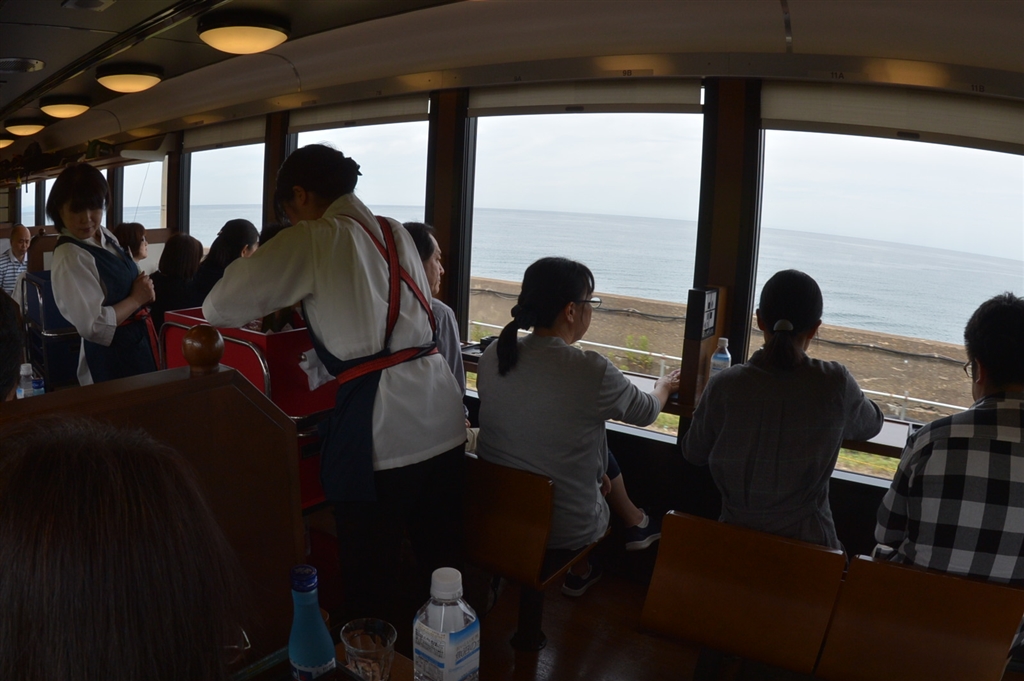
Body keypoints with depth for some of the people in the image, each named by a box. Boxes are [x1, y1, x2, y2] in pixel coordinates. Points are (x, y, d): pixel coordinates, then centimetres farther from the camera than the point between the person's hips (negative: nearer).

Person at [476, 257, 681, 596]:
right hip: (567, 529, -4)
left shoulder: (492, 355, -8)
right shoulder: (592, 371, -23)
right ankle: (635, 524, 42)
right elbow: (646, 412, -3)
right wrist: (663, 387, 21)